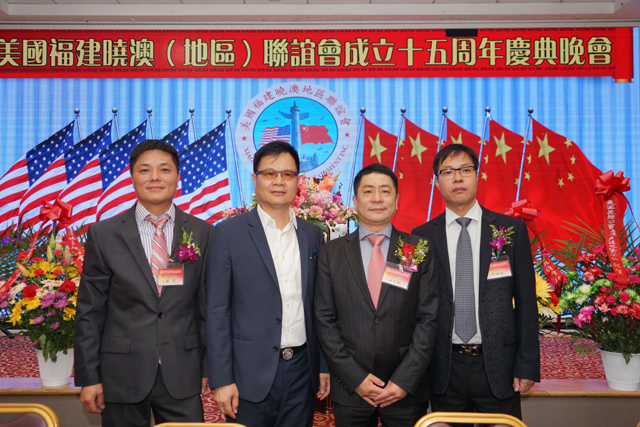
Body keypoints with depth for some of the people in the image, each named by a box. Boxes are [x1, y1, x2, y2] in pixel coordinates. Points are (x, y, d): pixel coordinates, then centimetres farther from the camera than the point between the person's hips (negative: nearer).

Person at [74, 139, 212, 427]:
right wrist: (88, 377, -1)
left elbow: (207, 306, 4)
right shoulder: (103, 234, -1)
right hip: (122, 375, 0)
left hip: (183, 376, 1)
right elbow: (89, 311, 0)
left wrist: (209, 366, 4)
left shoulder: (202, 233, 1)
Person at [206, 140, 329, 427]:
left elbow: (318, 308, 11)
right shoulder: (228, 233, -5)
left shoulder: (313, 235, 7)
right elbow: (217, 312, -7)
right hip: (250, 374, -3)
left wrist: (324, 366, 9)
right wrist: (221, 380, -9)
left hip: (302, 371, 4)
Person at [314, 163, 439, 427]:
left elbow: (428, 318, -2)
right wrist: (355, 378, -7)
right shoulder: (331, 253, 2)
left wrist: (405, 380, -8)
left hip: (407, 390, 0)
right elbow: (325, 320, -1)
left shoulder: (420, 250, 1)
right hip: (349, 389, 0)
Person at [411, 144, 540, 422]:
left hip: (497, 366, 0)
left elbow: (526, 301, 1)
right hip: (445, 369, 1)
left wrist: (527, 366, -2)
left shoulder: (512, 230, 2)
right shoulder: (422, 237, 2)